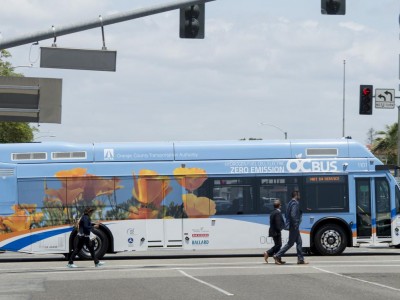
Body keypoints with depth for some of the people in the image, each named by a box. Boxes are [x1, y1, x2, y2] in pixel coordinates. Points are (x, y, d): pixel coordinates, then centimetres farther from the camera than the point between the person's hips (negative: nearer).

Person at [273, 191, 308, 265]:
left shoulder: (291, 203, 15)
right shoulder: (295, 203, -16)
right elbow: (293, 215, -26)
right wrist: (296, 225, -23)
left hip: (293, 226, 10)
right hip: (294, 227, -10)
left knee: (299, 242, 10)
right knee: (290, 243, -4)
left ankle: (301, 259, 11)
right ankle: (278, 256, -2)